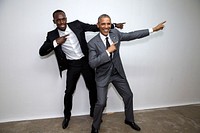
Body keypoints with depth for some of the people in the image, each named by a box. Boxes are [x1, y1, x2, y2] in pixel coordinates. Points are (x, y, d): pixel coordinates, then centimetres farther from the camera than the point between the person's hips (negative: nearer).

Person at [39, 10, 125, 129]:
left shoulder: (76, 25, -4)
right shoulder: (52, 35, -4)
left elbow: (95, 27, 0)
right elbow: (42, 52, -7)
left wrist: (114, 25, -1)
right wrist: (55, 42, -21)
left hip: (85, 61, 1)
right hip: (72, 65, 0)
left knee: (93, 88, 9)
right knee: (69, 92, 5)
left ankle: (94, 112, 33)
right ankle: (67, 115, 32)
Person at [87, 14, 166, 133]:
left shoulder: (115, 33, -6)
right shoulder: (93, 43, -18)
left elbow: (131, 35, 1)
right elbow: (92, 63, -25)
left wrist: (153, 29, 1)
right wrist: (108, 51, -31)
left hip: (118, 72, 5)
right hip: (103, 75, -4)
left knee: (128, 95, 14)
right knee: (101, 103, -6)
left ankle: (129, 120, 41)